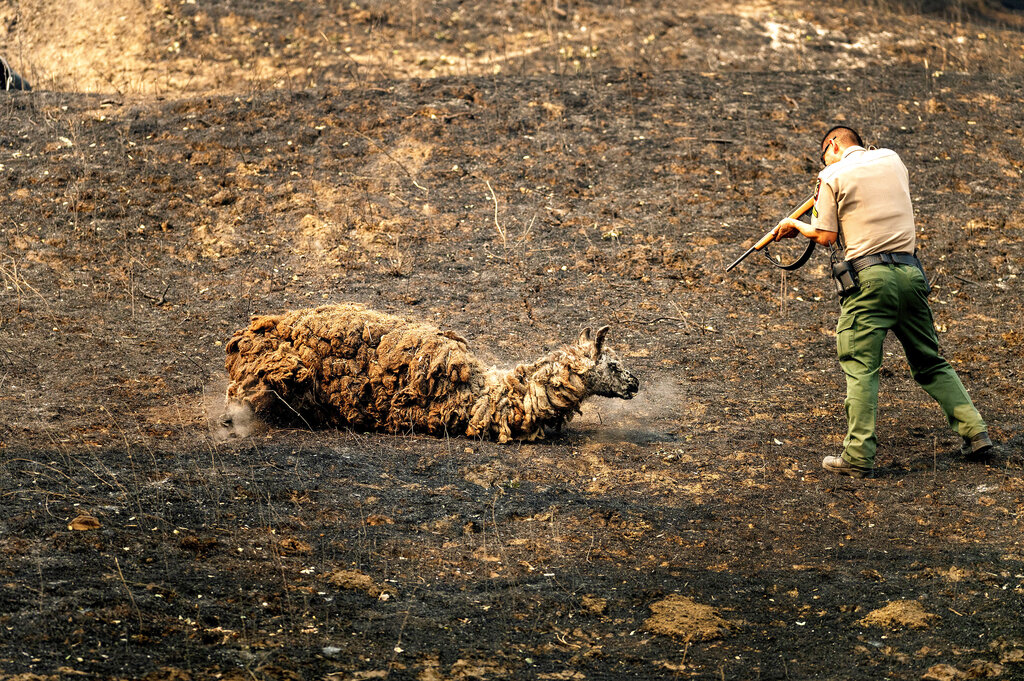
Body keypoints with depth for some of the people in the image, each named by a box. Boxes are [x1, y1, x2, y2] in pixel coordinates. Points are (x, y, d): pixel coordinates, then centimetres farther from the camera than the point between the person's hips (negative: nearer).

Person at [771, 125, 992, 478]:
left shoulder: (832, 176, 0)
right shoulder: (891, 159, 15)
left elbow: (827, 236, 0)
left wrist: (797, 226, 17)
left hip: (869, 276, -5)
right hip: (910, 271, 5)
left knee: (860, 368, -3)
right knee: (931, 362, 15)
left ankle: (858, 457, -8)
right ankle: (975, 433, 10)